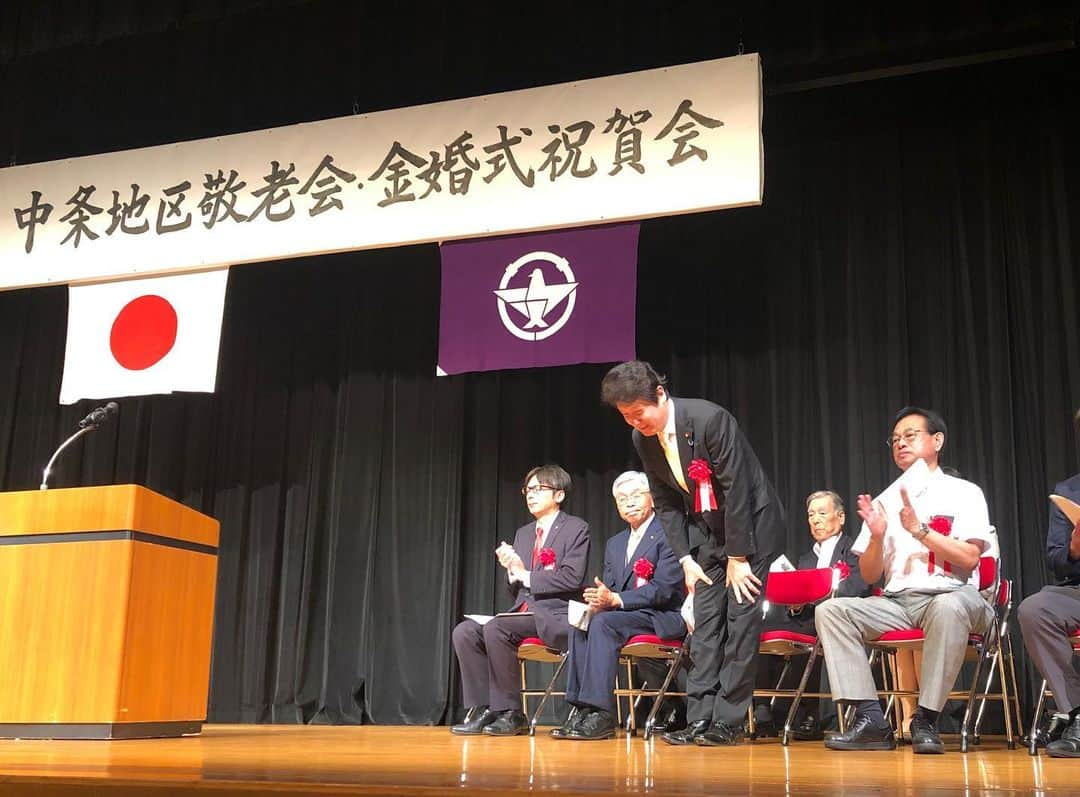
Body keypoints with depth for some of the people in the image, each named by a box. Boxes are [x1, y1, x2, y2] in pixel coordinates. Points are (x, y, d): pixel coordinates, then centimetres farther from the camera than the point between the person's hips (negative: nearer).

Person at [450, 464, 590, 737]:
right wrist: (512, 571, -2)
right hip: (523, 611, 7)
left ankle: (511, 713, -19)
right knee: (464, 631, -14)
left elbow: (572, 579, -14)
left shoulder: (576, 529, 0)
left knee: (496, 627, -30)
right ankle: (482, 709, -9)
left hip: (555, 617, -7)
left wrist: (525, 576, -9)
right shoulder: (523, 533, 21)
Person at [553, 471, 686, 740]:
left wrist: (616, 599, -24)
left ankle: (601, 715, -32)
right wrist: (598, 601, -11)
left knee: (604, 622, -30)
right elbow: (608, 589, 16)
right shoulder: (615, 544, 20)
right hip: (626, 616, 7)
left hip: (663, 617, -7)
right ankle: (582, 708, -21)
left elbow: (664, 589, -16)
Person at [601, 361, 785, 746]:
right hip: (706, 531, 6)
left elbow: (736, 489, -23)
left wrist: (737, 558, -19)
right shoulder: (643, 440, -5)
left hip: (750, 523, -6)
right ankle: (700, 718, 2)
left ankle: (727, 721, -5)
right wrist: (685, 559, -3)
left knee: (741, 619, -8)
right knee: (705, 624, 1)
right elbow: (666, 503, 4)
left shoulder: (710, 418, -26)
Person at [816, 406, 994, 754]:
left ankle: (925, 721, -27)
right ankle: (869, 719, -25)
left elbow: (969, 559, -7)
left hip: (950, 595, -4)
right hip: (896, 601, 4)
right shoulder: (885, 501, 16)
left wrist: (918, 529, -14)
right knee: (830, 610, -20)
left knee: (947, 608, -40)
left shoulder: (964, 493, 6)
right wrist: (877, 536, -7)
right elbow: (869, 576, 12)